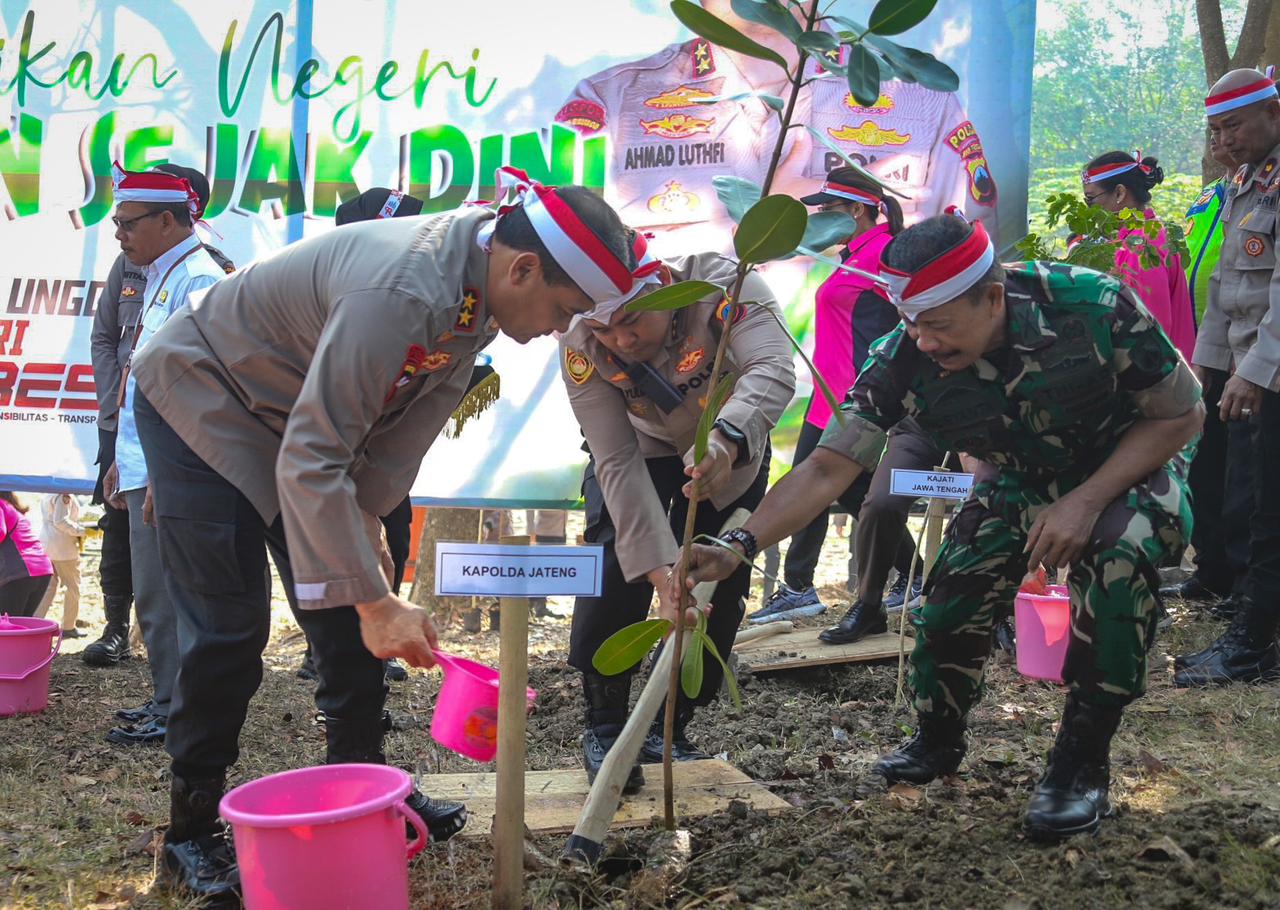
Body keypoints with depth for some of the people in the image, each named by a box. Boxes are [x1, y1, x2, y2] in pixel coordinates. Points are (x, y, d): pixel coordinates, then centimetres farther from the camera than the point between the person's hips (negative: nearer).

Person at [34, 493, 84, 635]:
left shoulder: (47, 494, 13)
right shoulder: (64, 495, -16)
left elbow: (47, 518, 16)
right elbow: (61, 521, -23)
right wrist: (81, 531, -14)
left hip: (45, 543, 8)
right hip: (63, 547, -8)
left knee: (48, 587, 10)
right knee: (73, 587, 6)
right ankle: (68, 627, 11)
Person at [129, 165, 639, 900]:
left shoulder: (479, 288, -10)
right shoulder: (401, 288, -38)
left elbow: (405, 429, -1)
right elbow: (310, 461, -37)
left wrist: (368, 523, -4)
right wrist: (376, 600, -35)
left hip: (293, 417, 8)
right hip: (202, 405, -8)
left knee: (349, 609, 6)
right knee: (229, 628, -8)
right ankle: (193, 827, 7)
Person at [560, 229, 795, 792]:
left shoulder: (723, 283, -37)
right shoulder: (582, 346, -32)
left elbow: (772, 371, -52)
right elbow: (618, 462, -32)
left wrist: (725, 440, -73)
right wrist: (662, 572, -40)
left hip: (731, 452, 1)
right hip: (642, 449, 0)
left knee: (719, 592, -1)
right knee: (613, 576, -18)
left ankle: (668, 731, 18)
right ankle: (604, 730, 2)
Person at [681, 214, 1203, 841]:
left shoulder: (1094, 307, -33)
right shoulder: (904, 361, -26)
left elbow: (1181, 415, -19)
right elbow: (827, 469, -25)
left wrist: (1085, 502, -29)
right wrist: (739, 546, -39)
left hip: (1131, 464, -2)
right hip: (1021, 481, 3)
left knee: (1118, 551, -34)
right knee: (949, 599, -14)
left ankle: (1082, 762, -17)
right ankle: (938, 741, 19)